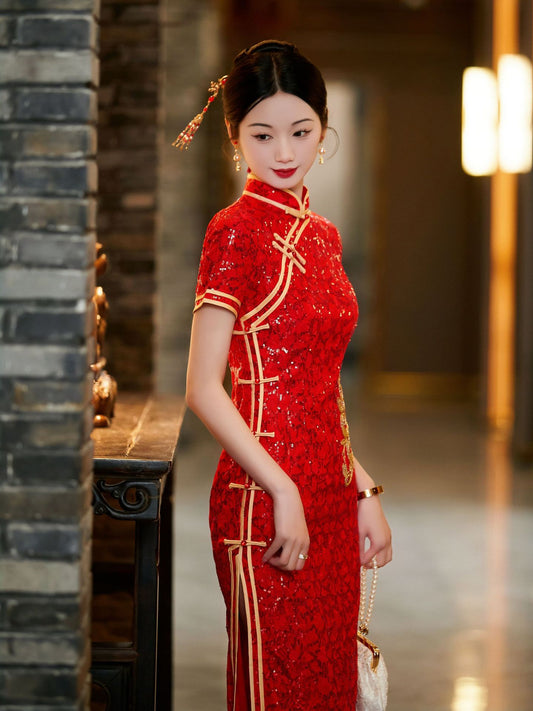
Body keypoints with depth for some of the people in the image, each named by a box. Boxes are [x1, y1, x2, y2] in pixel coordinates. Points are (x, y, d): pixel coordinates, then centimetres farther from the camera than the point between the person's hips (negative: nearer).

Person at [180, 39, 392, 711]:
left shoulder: (321, 235, 12)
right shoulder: (238, 230, -10)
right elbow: (203, 389, -15)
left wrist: (363, 492, 13)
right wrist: (284, 491, -18)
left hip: (329, 497, 8)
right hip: (265, 500, -8)